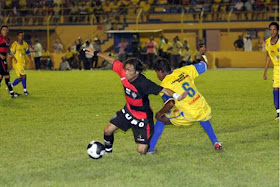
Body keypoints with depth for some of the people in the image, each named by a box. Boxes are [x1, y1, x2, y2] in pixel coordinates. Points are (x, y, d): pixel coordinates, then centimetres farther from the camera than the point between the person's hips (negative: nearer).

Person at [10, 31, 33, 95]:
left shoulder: (25, 44, 9)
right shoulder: (15, 44, -11)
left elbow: (28, 53, 18)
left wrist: (31, 59, 3)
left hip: (22, 63, 7)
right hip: (17, 63, -7)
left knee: (20, 78, 10)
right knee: (23, 75, -15)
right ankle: (25, 90, -6)